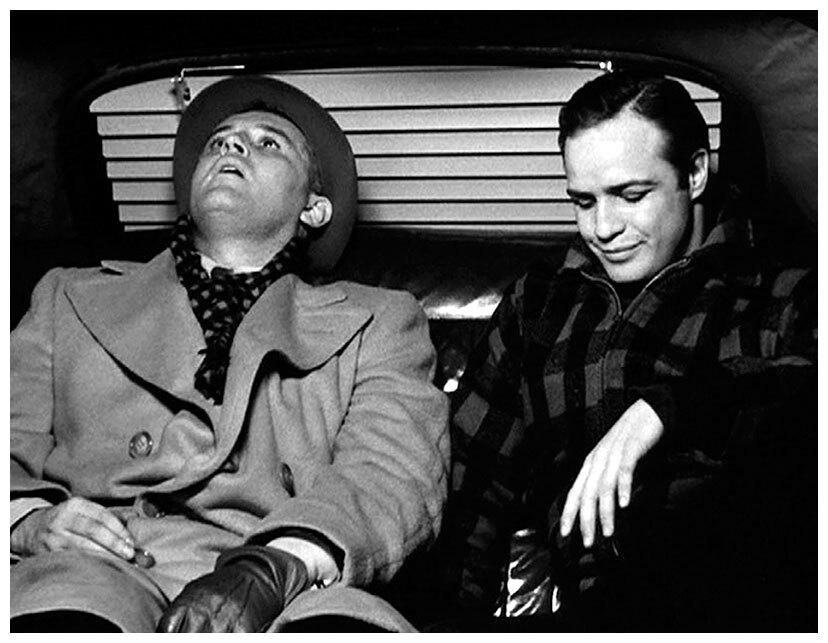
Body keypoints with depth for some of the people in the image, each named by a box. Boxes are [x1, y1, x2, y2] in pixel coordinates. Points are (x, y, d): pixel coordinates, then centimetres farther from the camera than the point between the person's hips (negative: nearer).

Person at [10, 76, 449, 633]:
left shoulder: (377, 321, 20)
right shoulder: (72, 298, 26)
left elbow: (394, 474, 2)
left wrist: (271, 567, -19)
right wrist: (31, 520, -9)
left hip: (293, 582, -2)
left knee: (344, 623, -38)